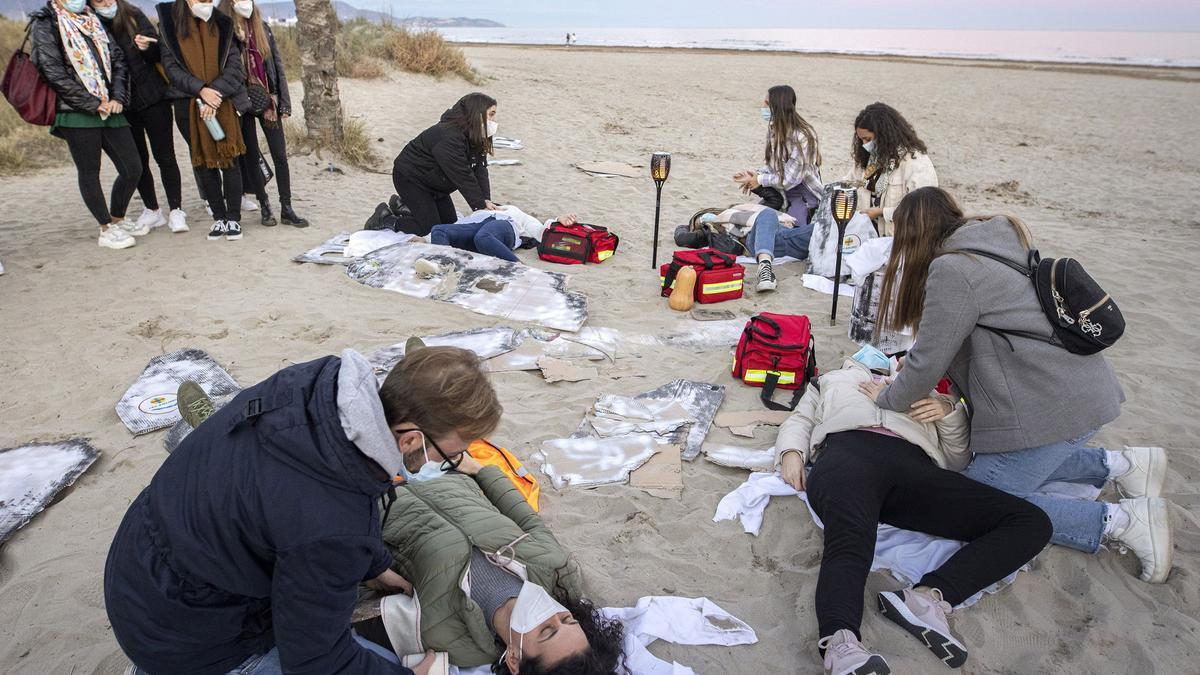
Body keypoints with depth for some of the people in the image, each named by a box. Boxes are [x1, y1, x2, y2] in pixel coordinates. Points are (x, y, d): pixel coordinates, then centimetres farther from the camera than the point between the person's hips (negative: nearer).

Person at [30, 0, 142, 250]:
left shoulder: (94, 21, 17)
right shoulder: (44, 25, -1)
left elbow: (117, 60, 13)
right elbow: (54, 73, -10)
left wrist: (118, 98, -2)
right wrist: (93, 103, -12)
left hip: (108, 110, 6)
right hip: (75, 113, -6)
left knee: (133, 169, 3)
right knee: (89, 172, 1)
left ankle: (116, 220, 22)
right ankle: (107, 229, 10)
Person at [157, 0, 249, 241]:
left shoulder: (222, 25, 5)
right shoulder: (170, 25, 3)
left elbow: (234, 65, -2)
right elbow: (170, 67, -2)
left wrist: (216, 93, -14)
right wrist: (201, 89, -16)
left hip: (225, 103, 0)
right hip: (190, 105, 1)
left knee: (229, 160, -2)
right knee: (204, 162, 5)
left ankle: (233, 218, 5)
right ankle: (219, 217, 14)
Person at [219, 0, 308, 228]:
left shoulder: (263, 28, 7)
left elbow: (277, 66, 7)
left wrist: (284, 102, 2)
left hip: (268, 100, 2)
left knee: (280, 156, 0)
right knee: (251, 156, 5)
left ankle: (286, 209, 5)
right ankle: (265, 206, 15)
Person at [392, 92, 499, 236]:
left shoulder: (475, 137, -4)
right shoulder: (449, 137, -34)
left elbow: (480, 169, -12)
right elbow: (463, 177, -34)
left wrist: (486, 200, -24)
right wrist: (480, 207, -32)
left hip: (435, 181, 9)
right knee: (431, 228, -13)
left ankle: (404, 204, 24)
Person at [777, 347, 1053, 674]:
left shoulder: (924, 393, 41)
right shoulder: (834, 379, 42)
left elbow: (957, 459, 30)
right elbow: (800, 420, 30)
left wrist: (950, 411, 10)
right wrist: (791, 451, 6)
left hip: (912, 463, 3)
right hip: (847, 450, -2)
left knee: (1032, 522, -19)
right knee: (850, 543, -37)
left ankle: (927, 597, -36)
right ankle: (841, 643, -59)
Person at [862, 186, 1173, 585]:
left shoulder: (952, 270, -18)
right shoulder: (999, 245, 11)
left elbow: (927, 364, -13)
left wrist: (886, 398, 5)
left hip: (1052, 408, -10)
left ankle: (1120, 521, -4)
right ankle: (1119, 465, 18)